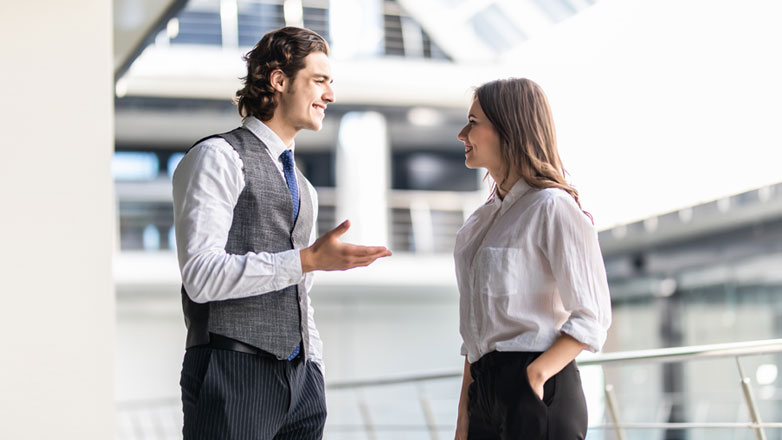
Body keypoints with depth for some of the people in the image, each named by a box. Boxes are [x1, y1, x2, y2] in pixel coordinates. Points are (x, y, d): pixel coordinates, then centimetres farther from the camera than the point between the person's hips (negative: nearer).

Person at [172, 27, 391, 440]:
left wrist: (314, 371, 16)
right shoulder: (218, 158, -4)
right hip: (234, 375, -7)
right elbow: (201, 275, -17)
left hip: (298, 380, 7)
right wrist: (310, 259, -20)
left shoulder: (301, 187, 22)